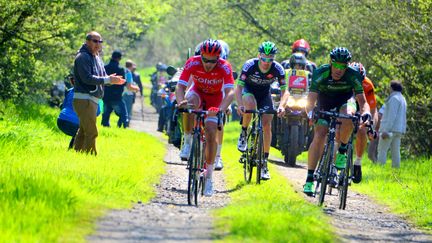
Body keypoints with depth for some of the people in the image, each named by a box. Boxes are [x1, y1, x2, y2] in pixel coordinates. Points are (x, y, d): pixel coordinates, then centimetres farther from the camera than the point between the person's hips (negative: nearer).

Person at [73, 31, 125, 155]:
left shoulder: (96, 57, 18)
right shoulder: (83, 57, -11)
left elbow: (101, 76, 17)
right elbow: (87, 78, -21)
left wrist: (111, 79, -6)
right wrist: (108, 80, -22)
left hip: (92, 100, 10)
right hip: (84, 99, -10)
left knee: (83, 131, 14)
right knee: (91, 133, -12)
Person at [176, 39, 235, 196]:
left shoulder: (224, 68, -31)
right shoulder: (192, 63, -28)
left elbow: (230, 92, -39)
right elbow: (180, 86, -31)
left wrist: (221, 108, -57)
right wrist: (181, 102, -52)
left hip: (215, 99, -1)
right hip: (198, 93, 1)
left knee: (211, 133, -14)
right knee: (189, 103, -36)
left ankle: (209, 176, -2)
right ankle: (188, 142, -19)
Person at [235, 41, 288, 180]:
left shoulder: (278, 69, -24)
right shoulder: (249, 65, -30)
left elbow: (284, 90, -22)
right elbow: (239, 87, -29)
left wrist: (281, 106, -41)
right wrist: (240, 105, -45)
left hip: (264, 93, 2)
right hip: (248, 90, -2)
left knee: (267, 124, -11)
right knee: (250, 104, -37)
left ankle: (265, 163, -4)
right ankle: (243, 133, -12)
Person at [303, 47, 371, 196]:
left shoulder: (353, 76, -27)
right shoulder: (320, 74, -29)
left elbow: (362, 101, -24)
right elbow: (311, 100, -30)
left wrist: (366, 112, -46)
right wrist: (310, 112, -51)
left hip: (345, 101, 0)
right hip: (325, 102, 0)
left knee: (347, 116, -37)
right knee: (319, 136, -16)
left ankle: (342, 151, -14)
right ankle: (309, 179, -11)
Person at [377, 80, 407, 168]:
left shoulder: (394, 98, -9)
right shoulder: (402, 99, 21)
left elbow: (391, 115, -17)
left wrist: (385, 130, -21)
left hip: (391, 128, -9)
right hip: (399, 130, 9)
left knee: (382, 151, -9)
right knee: (396, 151, 6)